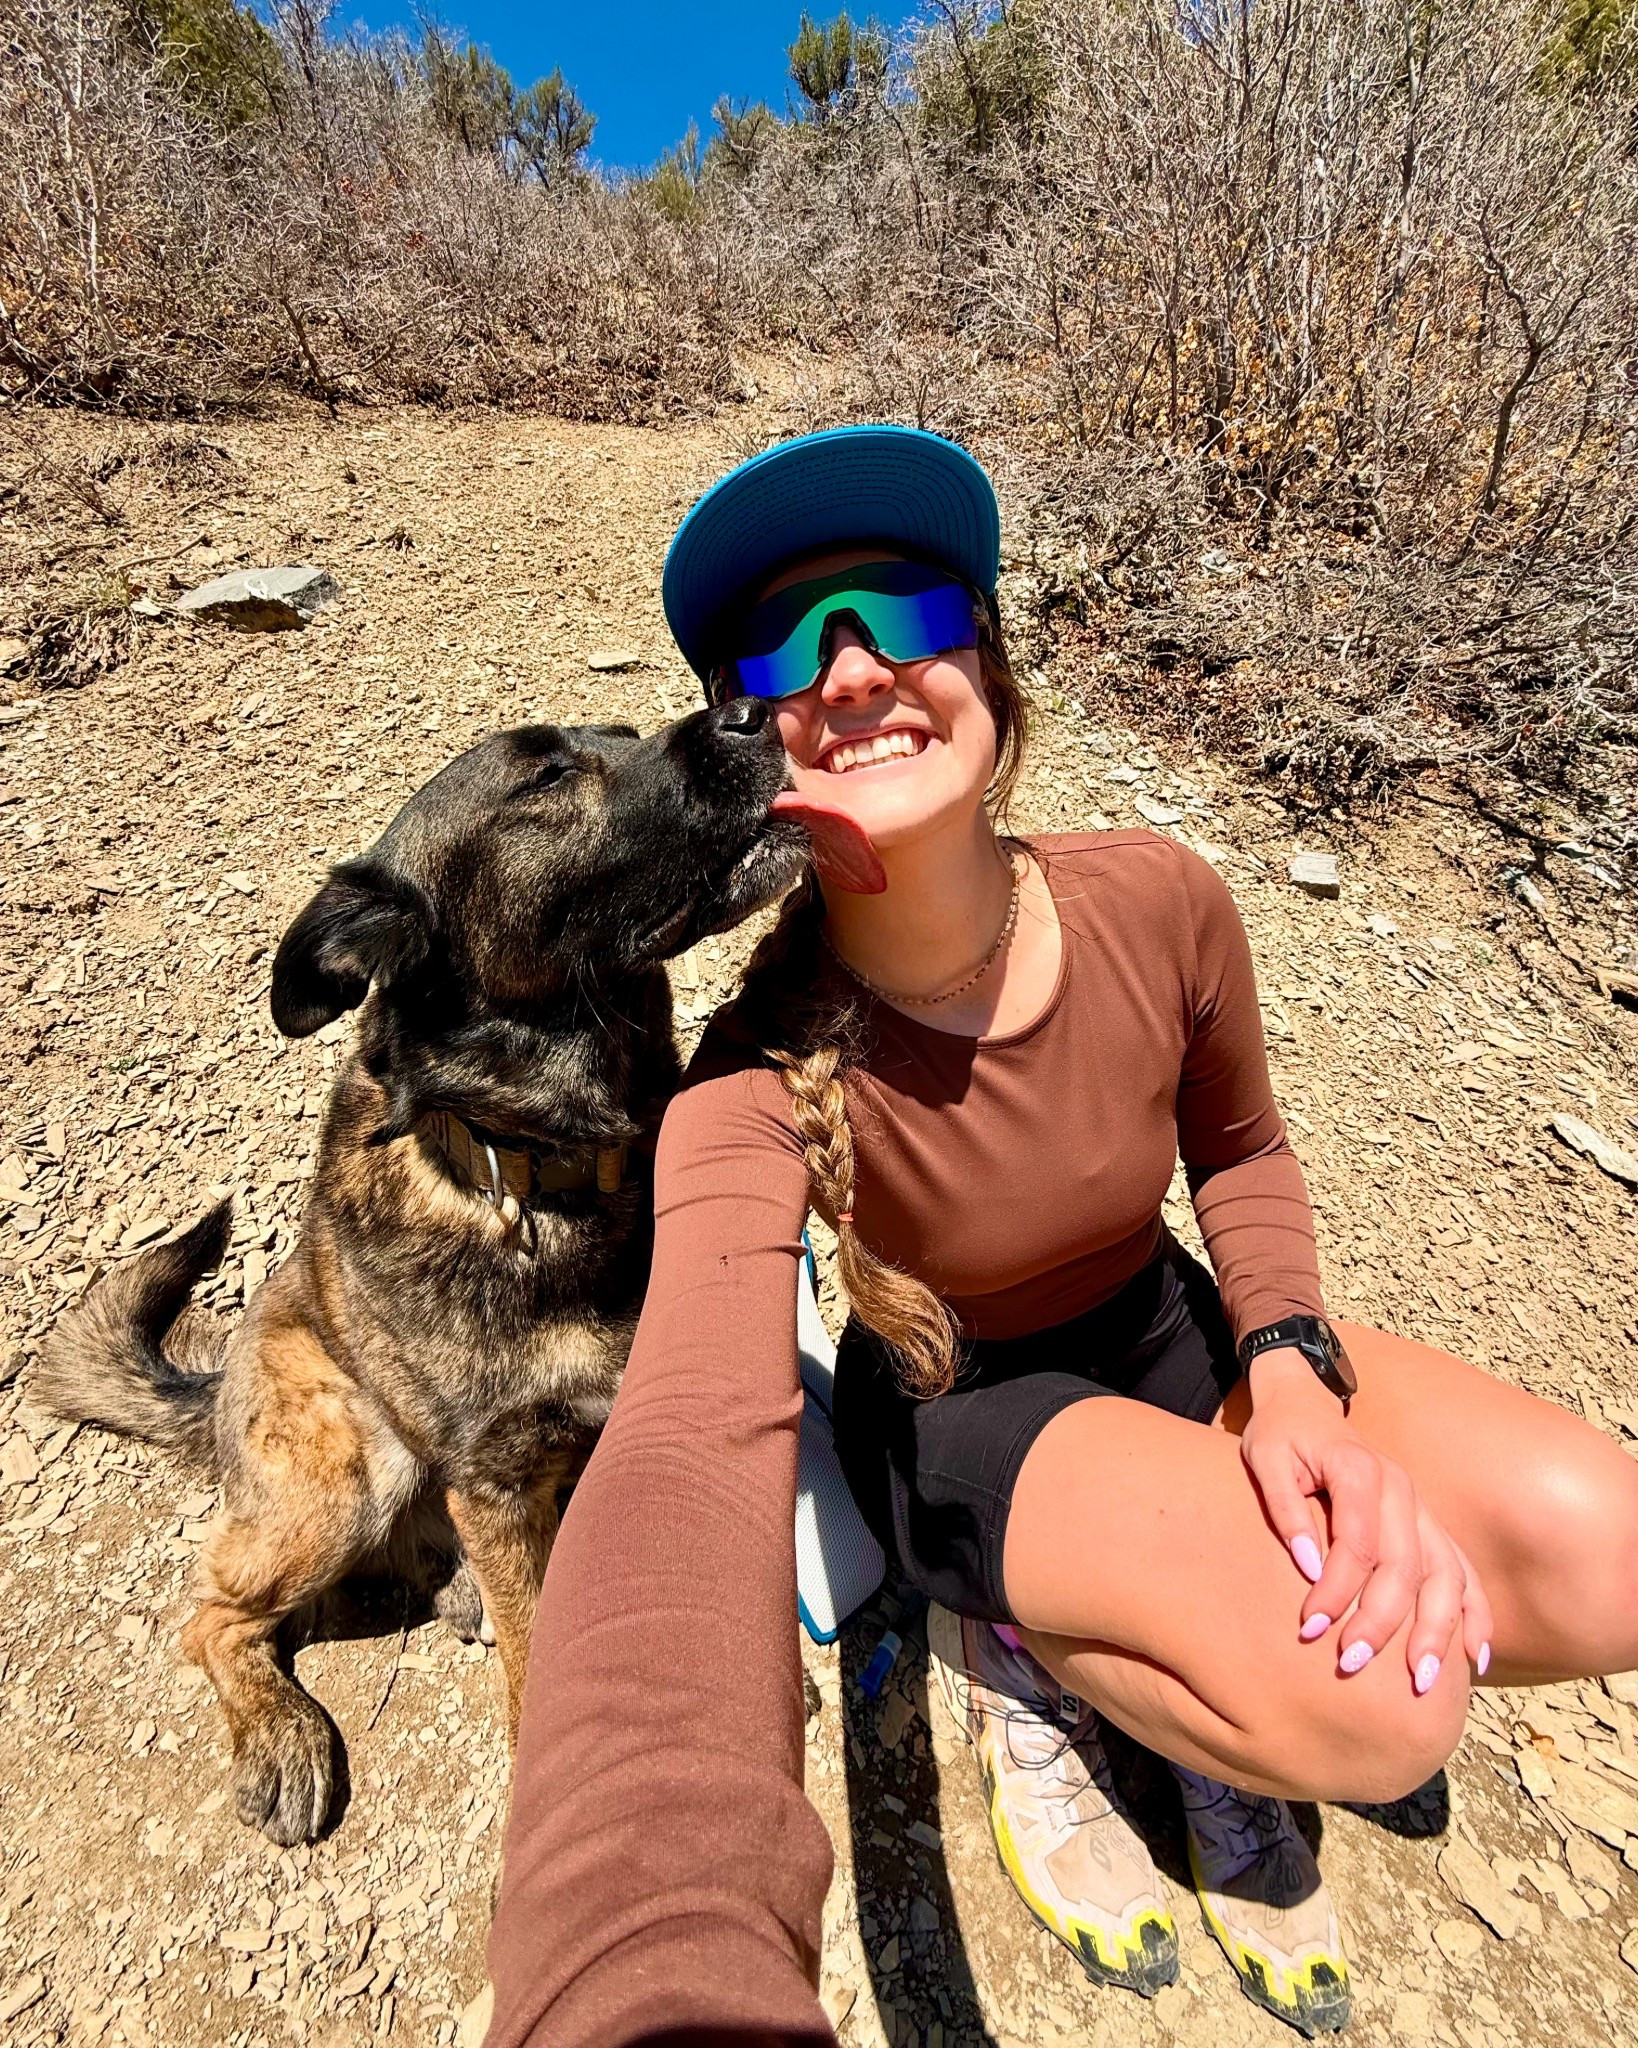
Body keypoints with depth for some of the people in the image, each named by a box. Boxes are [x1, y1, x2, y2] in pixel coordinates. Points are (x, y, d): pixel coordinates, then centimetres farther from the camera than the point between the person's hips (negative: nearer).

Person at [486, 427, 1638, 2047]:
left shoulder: (1158, 905, -20)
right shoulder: (765, 1075, -31)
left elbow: (1240, 1150, -1)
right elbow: (687, 1450, -46)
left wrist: (1292, 1371, -20)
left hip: (1166, 1336, 4)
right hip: (951, 1416, -3)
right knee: (1371, 1707, -27)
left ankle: (1210, 1693, 11)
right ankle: (1017, 1655, 5)